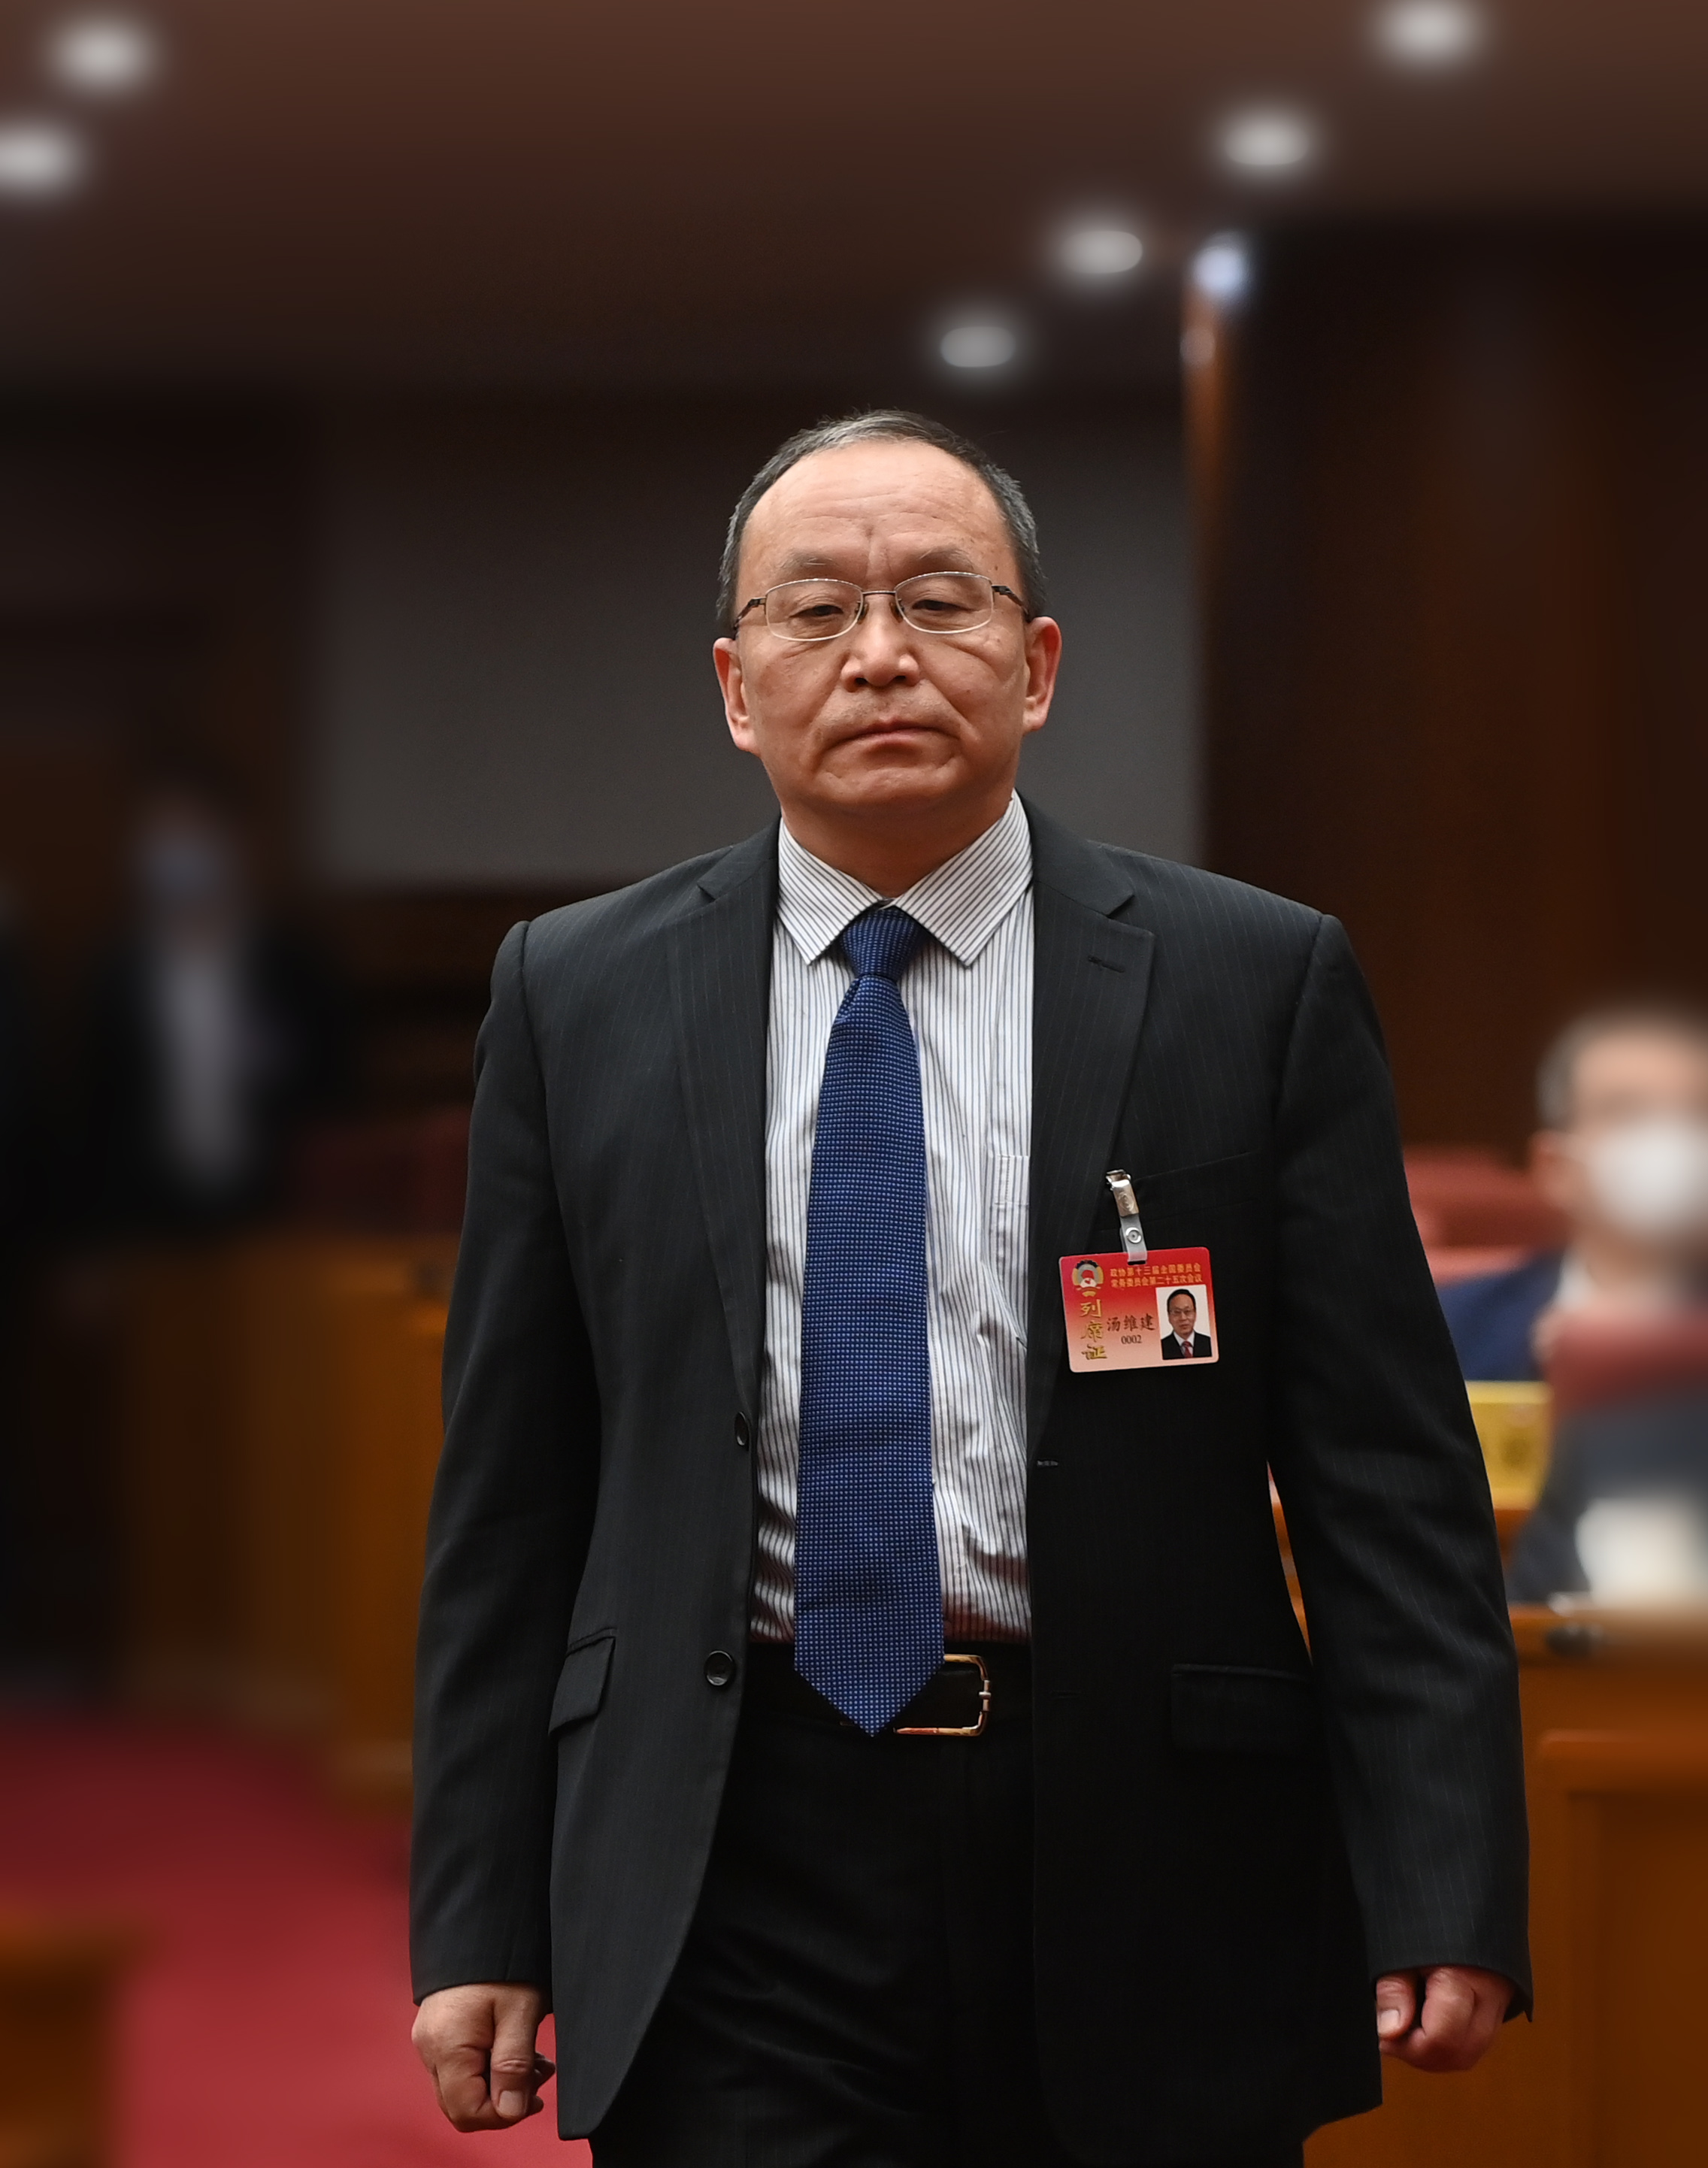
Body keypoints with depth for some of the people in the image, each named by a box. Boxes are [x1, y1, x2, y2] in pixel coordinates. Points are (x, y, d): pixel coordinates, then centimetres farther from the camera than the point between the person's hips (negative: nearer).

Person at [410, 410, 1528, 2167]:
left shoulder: (1256, 982, 2)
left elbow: (1387, 1473, -1)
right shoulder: (578, 998, 6)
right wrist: (480, 1925, 2)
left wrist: (1446, 1895, -9)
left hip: (1144, 1884, 0)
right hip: (732, 1882, 1)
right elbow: (509, 1497, 7)